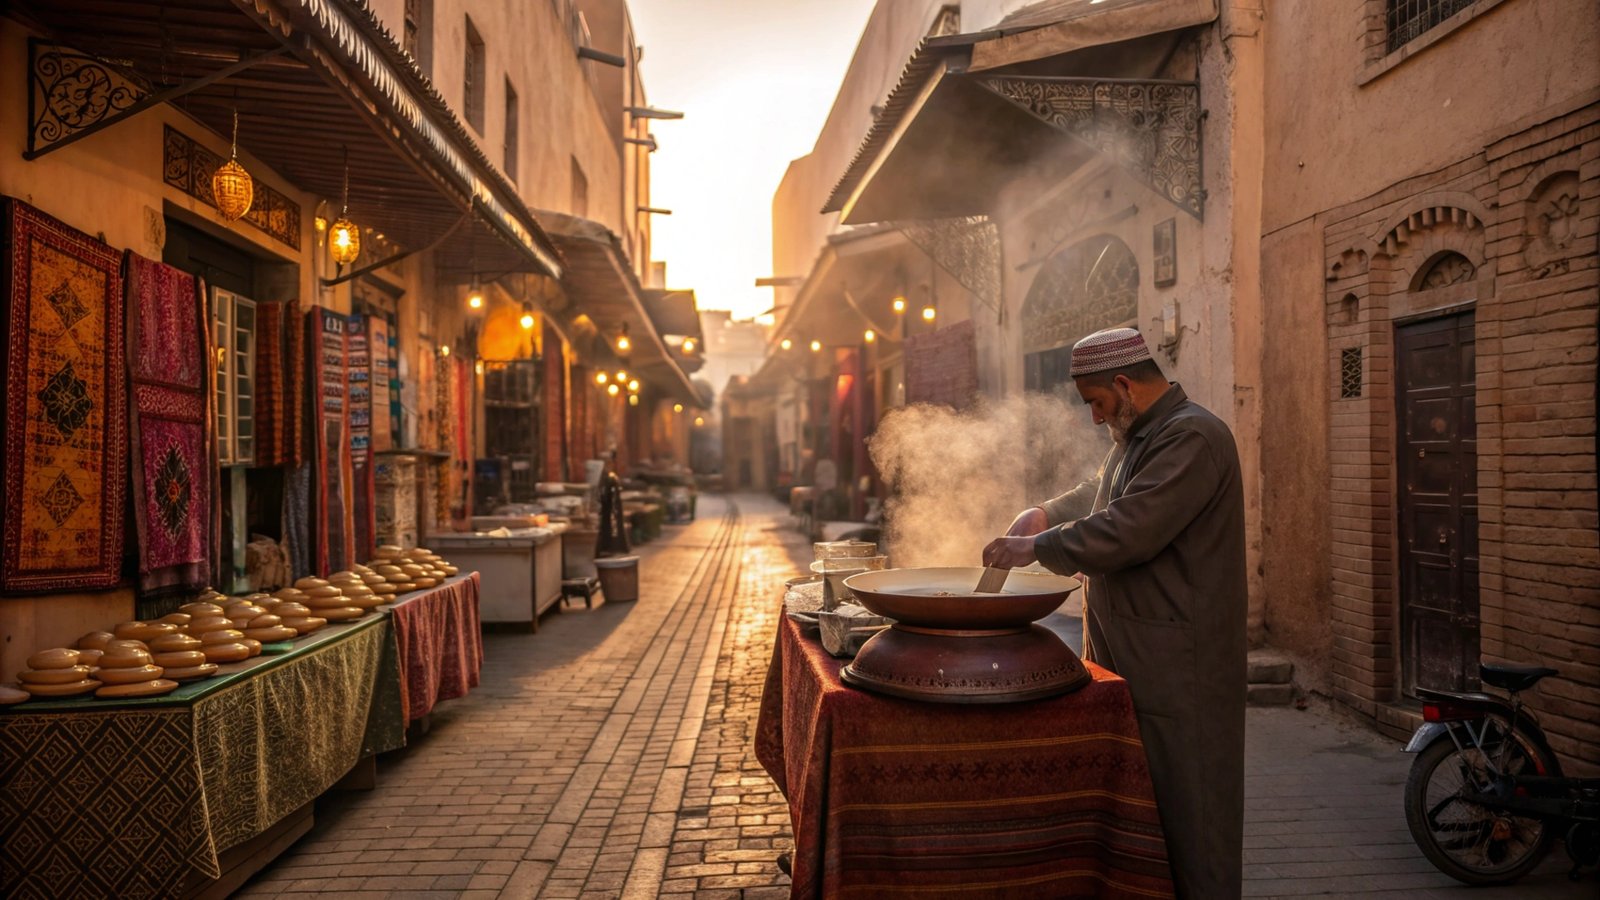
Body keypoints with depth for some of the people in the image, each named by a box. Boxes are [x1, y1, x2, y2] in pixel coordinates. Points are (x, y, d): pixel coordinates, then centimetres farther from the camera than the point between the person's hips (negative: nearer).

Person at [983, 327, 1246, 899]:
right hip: (1129, 658, 10)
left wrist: (1037, 547, -15)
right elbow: (1099, 497, 33)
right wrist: (1047, 513, 15)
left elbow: (1127, 531, -26)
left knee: (1183, 805, 2)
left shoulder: (1192, 439, -18)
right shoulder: (1137, 438, 15)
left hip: (1176, 666, -10)